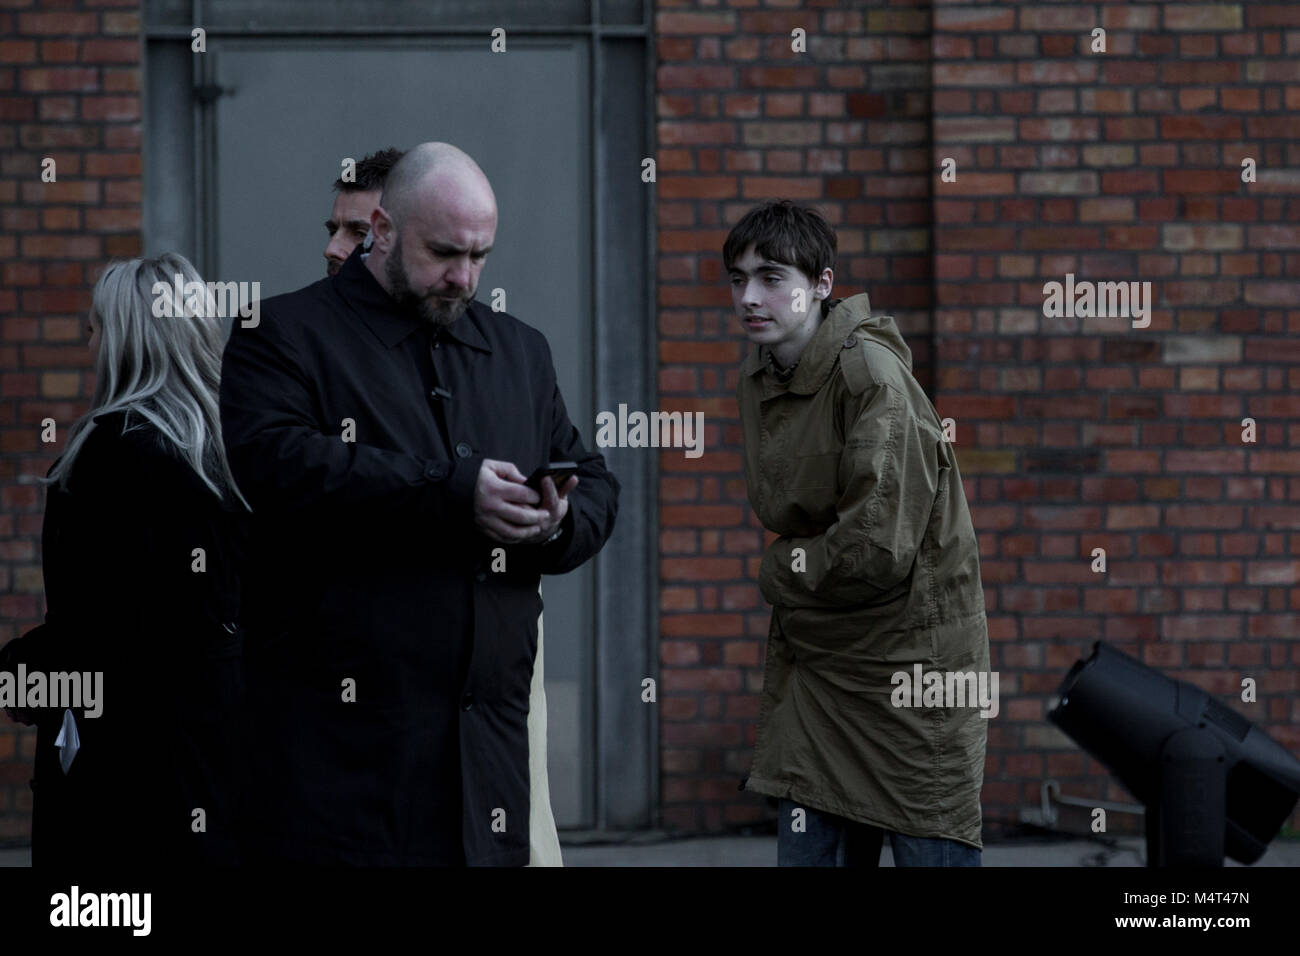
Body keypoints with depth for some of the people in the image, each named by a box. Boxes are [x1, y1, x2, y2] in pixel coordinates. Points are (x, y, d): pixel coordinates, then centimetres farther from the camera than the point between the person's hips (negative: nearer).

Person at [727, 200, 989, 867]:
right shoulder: (757, 384, 8)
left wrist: (781, 571, -7)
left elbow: (879, 548, -22)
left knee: (931, 853, -3)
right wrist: (800, 569, 4)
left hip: (909, 655, -7)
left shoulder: (871, 374, -17)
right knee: (806, 850, 5)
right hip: (815, 662, 7)